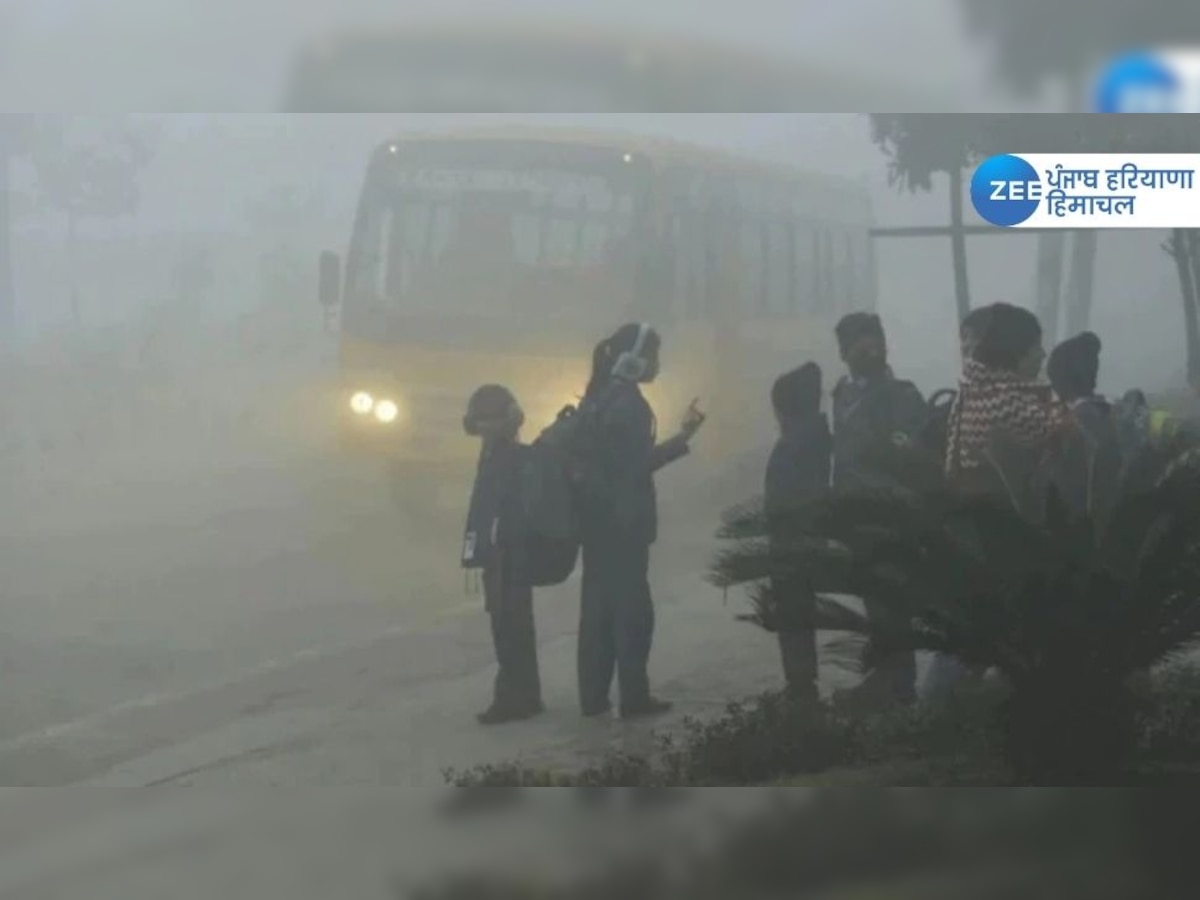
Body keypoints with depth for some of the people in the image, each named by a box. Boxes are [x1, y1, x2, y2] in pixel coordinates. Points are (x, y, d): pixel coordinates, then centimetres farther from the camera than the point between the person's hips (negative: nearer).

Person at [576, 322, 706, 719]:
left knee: (598, 604, 9)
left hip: (597, 515, 8)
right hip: (623, 519, -8)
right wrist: (683, 438, -17)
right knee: (631, 606, -3)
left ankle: (593, 696, 10)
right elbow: (637, 464, -18)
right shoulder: (629, 403, -16)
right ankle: (634, 697, -1)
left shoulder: (598, 397, 11)